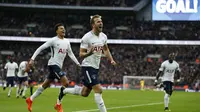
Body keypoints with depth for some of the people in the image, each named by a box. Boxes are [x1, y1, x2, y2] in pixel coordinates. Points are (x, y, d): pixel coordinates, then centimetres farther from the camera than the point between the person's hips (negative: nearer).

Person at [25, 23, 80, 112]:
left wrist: (78, 64, 14)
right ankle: (58, 104, -5)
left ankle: (30, 99, 28)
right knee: (65, 82, -17)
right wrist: (32, 59, -16)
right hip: (53, 64, -8)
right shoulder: (53, 40, -10)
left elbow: (70, 54, 21)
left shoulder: (67, 42, 11)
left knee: (46, 85, 15)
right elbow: (40, 48, -9)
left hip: (58, 66, 8)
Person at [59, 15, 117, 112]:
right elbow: (81, 54, -16)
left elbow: (105, 49, 23)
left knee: (85, 93, 16)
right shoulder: (87, 37, -17)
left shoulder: (104, 36, 5)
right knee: (98, 90, -18)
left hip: (96, 67, 8)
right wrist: (89, 53, -36)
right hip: (87, 67, -8)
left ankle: (64, 90, 37)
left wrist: (111, 60, 8)